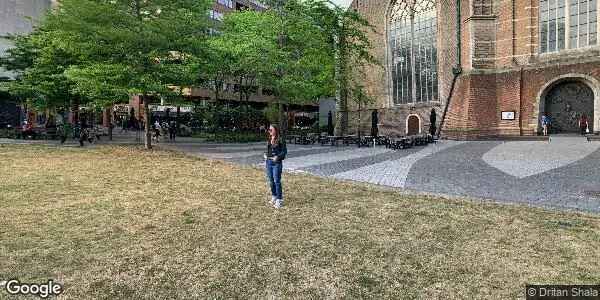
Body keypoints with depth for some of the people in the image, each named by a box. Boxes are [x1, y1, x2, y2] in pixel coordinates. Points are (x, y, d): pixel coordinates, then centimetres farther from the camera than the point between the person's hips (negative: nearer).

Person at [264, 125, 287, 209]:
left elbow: (285, 151, -10)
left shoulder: (280, 140, -9)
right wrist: (265, 155, 7)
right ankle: (274, 197, 28)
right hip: (268, 162, 7)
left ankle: (279, 200, 4)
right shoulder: (269, 140, 11)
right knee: (271, 181, 14)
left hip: (276, 163, -7)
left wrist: (278, 157, -19)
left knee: (277, 181, -5)